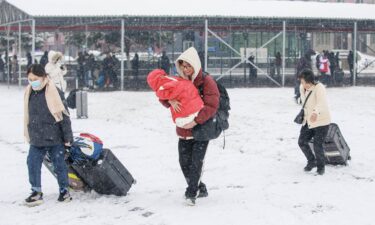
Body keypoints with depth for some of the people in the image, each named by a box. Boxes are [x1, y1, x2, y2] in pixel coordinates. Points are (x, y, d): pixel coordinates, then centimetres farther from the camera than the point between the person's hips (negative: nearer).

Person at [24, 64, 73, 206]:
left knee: (59, 165, 6)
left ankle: (64, 190, 21)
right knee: (32, 163, -1)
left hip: (54, 137, -5)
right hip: (37, 138, 5)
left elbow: (64, 116, -10)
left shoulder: (54, 93, -13)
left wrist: (68, 137, -9)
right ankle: (36, 192, 9)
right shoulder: (30, 93, 6)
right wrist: (29, 135, 20)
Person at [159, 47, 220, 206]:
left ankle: (191, 194, -2)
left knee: (196, 162, -10)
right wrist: (171, 100, -25)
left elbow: (211, 105, -18)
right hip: (184, 130, 6)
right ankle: (200, 189, 24)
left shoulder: (206, 81, -12)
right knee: (184, 162, 8)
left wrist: (195, 121, -27)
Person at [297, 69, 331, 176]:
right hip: (308, 121, 7)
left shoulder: (319, 88, -25)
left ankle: (321, 166, 17)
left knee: (317, 145, -7)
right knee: (302, 142, 5)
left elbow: (322, 102, -43)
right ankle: (311, 161, 29)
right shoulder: (302, 88, -2)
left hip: (321, 121, -7)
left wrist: (316, 112, -61)